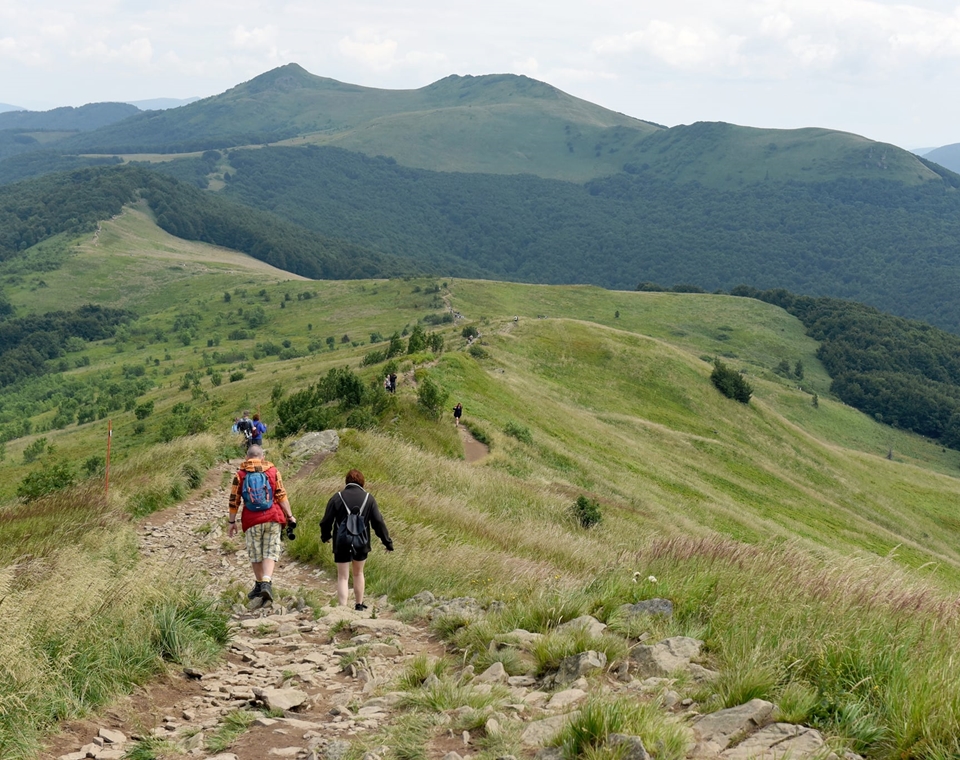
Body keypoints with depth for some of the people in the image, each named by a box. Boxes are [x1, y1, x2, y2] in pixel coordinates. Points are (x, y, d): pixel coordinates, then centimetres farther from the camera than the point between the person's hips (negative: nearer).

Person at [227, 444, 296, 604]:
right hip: (273, 518, 0)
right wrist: (290, 515, 4)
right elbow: (282, 496, -1)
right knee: (270, 552, 0)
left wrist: (232, 521, 10)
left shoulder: (240, 475, 3)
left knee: (255, 554, 13)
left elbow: (234, 501, 3)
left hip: (252, 521, 0)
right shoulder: (272, 471, 3)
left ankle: (260, 584, 24)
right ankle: (266, 583, -17)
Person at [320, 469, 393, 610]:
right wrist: (387, 542, 3)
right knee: (358, 573, 22)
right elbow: (378, 522, -4)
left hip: (341, 545, -2)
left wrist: (325, 536, 18)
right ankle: (359, 605, 31)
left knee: (343, 577, 2)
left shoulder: (337, 498, -6)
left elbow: (326, 521, -1)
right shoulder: (368, 498, -3)